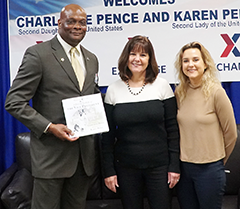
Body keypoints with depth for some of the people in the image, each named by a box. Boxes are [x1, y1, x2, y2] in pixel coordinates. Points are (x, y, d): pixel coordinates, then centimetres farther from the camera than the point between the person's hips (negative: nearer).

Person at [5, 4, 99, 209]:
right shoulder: (38, 54, -8)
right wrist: (49, 127, -20)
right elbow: (14, 102, -10)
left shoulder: (92, 59, 12)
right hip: (51, 152, -6)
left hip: (85, 152, 6)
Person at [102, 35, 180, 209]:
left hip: (159, 166, -1)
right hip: (126, 167, 1)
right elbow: (108, 134, 3)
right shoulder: (113, 90, 0)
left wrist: (174, 165, -3)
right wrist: (109, 170, 1)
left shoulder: (162, 86, -2)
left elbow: (172, 128, 0)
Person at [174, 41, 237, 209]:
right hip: (183, 166, 4)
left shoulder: (216, 92, -11)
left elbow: (230, 134, -4)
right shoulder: (179, 93, 1)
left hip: (209, 169, -4)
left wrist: (219, 159, 6)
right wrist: (185, 156, 9)